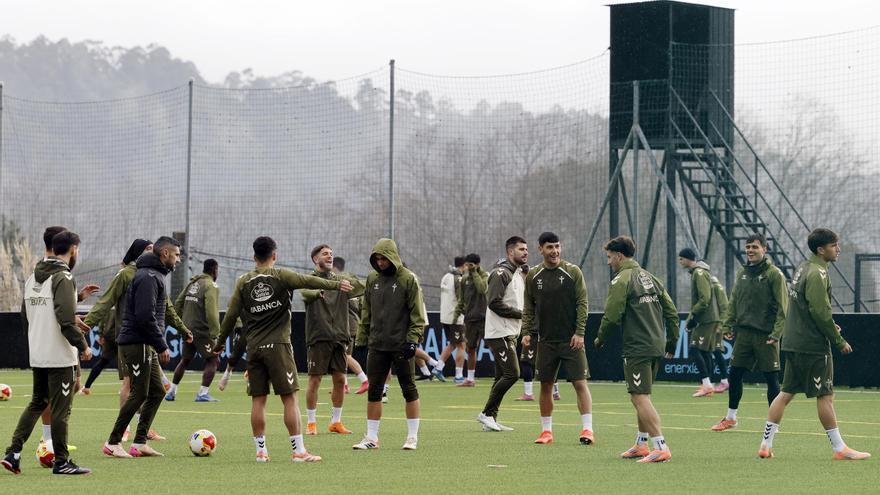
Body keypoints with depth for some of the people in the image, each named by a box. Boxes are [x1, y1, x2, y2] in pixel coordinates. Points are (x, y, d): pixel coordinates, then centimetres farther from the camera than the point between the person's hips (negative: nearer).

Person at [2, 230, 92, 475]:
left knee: (37, 403, 17)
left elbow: (25, 315, 16)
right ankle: (62, 462, 5)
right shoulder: (63, 278, -15)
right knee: (61, 409, 0)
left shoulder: (33, 278, 11)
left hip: (37, 356, 8)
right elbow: (66, 319, -22)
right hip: (60, 357, -8)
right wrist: (83, 346, -13)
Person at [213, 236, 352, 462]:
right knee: (290, 398, -3)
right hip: (278, 346, -4)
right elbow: (308, 281, -13)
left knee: (258, 400, 6)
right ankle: (298, 450, -6)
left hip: (254, 348, 4)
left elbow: (231, 315, 9)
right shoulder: (281, 276, -1)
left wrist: (220, 342, 18)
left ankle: (261, 450, 6)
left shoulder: (243, 282, 9)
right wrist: (336, 285, -10)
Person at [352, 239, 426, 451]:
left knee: (409, 389, 3)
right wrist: (362, 338, 11)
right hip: (377, 345, 5)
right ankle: (372, 437, 8)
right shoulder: (372, 279, 9)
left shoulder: (408, 279, -7)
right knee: (374, 391, 4)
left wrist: (412, 339, -15)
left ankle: (412, 436, 9)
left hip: (401, 345, -5)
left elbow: (417, 314, -8)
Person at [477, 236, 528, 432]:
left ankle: (490, 419, 13)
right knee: (512, 374, -13)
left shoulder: (521, 274, 17)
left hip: (512, 333, 10)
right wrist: (520, 313, -17)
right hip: (499, 333, -10)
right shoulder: (501, 273, -13)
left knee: (502, 376, 9)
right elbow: (494, 303, -19)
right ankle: (487, 413, -4)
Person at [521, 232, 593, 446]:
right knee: (546, 386, 5)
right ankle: (546, 431, 13)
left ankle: (587, 429, -5)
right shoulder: (533, 276, 7)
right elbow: (528, 307, 13)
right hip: (546, 340, 3)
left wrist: (579, 333, -11)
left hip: (571, 339, -3)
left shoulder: (573, 272, -1)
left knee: (580, 383, -7)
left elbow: (582, 303, -3)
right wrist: (526, 332, 1)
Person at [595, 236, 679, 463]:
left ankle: (661, 448, -18)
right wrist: (672, 341, 23)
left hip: (637, 348, -9)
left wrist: (600, 339, 3)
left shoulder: (621, 280, -9)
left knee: (640, 397, -10)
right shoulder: (650, 278, 15)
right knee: (642, 396, 20)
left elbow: (612, 316, -14)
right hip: (657, 346, 9)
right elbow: (672, 312, 16)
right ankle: (641, 444, 27)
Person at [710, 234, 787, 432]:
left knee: (771, 378, 0)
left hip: (765, 334, -6)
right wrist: (728, 325, 6)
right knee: (735, 374, 8)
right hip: (744, 332, 6)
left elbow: (783, 306, -11)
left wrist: (776, 333, -17)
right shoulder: (742, 273, 11)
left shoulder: (774, 274, -8)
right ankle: (730, 418, 19)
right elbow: (733, 302, 16)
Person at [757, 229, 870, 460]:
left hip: (793, 343, 9)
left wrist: (829, 325, 14)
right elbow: (820, 312, -19)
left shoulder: (803, 269, 14)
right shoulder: (817, 273, -15)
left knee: (786, 393, 10)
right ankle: (839, 448, 3)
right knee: (825, 395, -3)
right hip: (813, 346, -9)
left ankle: (766, 444, 9)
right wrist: (839, 341, -11)